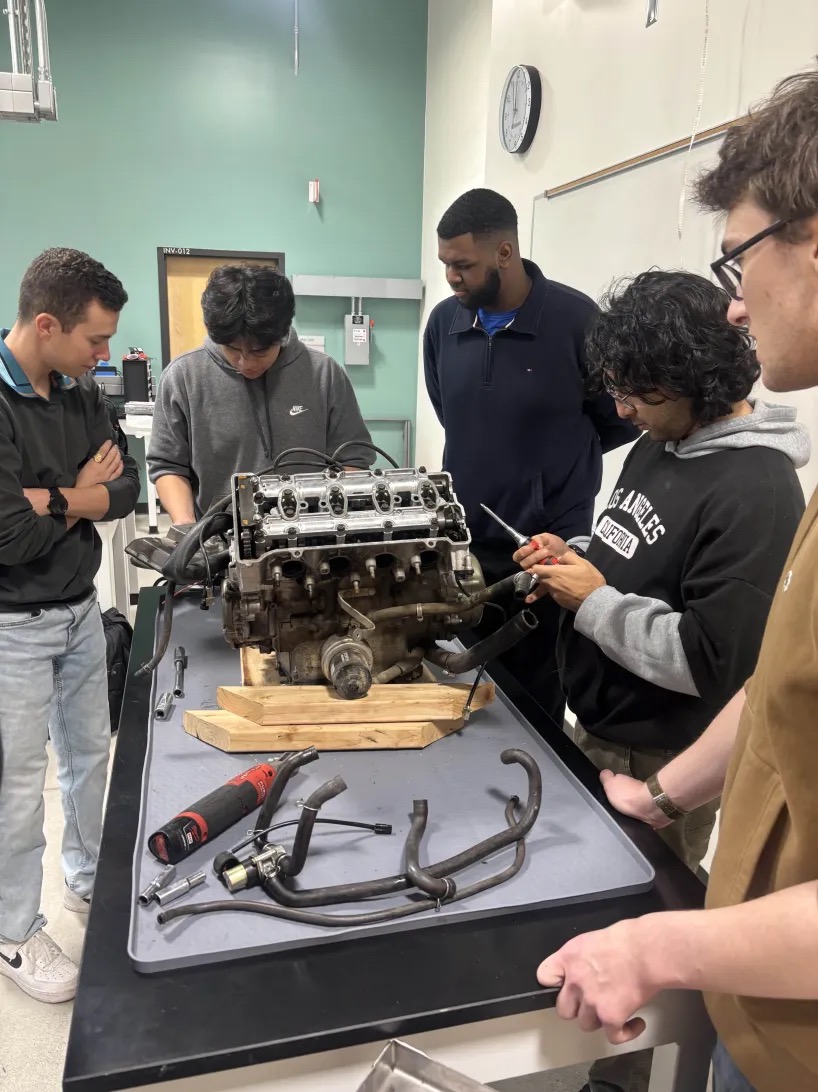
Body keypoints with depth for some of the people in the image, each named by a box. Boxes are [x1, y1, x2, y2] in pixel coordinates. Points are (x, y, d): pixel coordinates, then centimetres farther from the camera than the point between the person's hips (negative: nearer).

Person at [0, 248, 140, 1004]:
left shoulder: (79, 391, 1)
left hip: (81, 608, 7)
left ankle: (91, 881, 41)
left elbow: (126, 488, -1)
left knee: (91, 752, 19)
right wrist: (81, 493, -10)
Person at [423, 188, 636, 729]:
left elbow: (621, 420, -1)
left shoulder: (575, 318, -12)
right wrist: (489, 457, 10)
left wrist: (553, 461, 5)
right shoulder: (444, 322, 2)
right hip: (463, 540, 4)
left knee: (536, 694, 9)